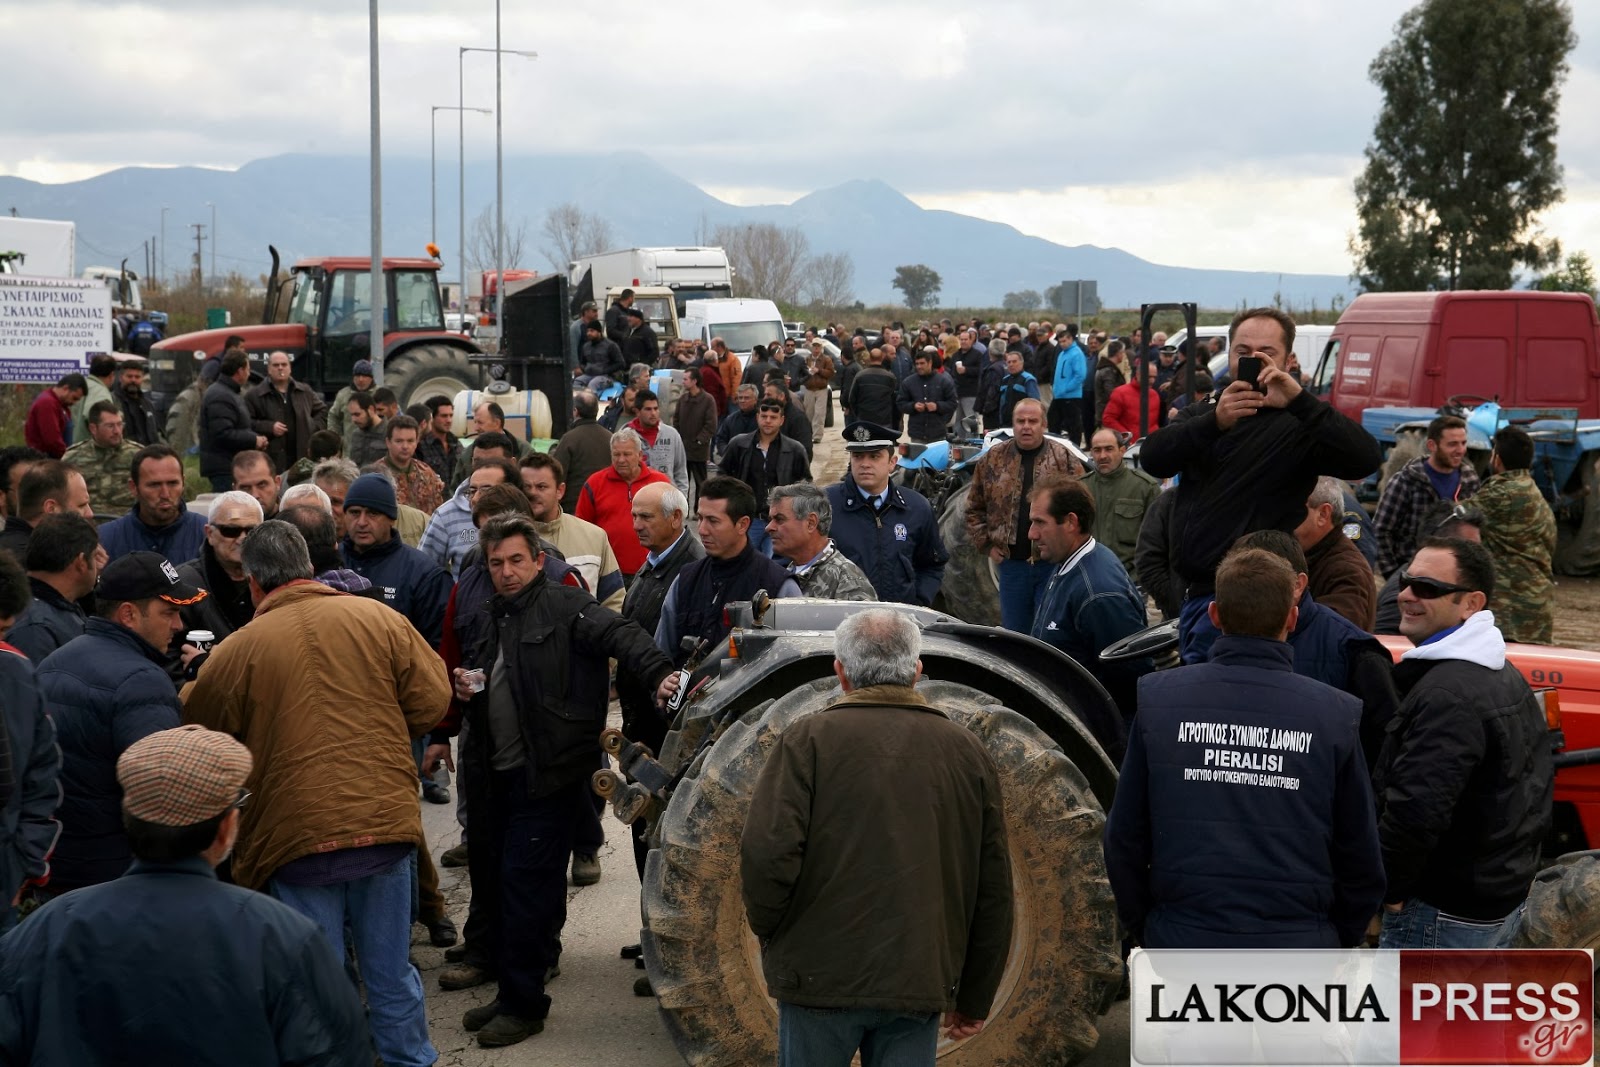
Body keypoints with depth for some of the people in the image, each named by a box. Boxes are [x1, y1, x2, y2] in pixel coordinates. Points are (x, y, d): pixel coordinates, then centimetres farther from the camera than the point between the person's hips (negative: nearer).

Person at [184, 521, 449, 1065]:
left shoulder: (237, 650, -5)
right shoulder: (377, 618, 0)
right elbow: (431, 699, 2)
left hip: (299, 836, -2)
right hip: (386, 822, 2)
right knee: (392, 976, 15)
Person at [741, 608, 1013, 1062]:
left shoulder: (808, 740, -6)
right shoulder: (968, 751, 5)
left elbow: (767, 856, -15)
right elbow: (994, 889, 7)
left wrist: (768, 931, 6)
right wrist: (975, 999, 15)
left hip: (821, 975, -2)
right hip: (921, 985, 3)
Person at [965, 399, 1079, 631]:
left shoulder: (1064, 459, 0)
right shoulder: (992, 460, 6)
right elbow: (974, 508, 12)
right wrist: (986, 544, 4)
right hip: (1011, 562, 3)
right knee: (1014, 631, 11)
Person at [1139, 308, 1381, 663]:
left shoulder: (1297, 424, -5)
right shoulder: (1201, 414, 12)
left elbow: (1365, 460, -23)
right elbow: (1152, 458, -7)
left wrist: (1299, 399, -33)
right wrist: (1215, 421, -26)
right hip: (1195, 594, 7)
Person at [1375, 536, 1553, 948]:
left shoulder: (1446, 693, -23)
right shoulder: (1507, 679, 12)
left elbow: (1417, 808, -31)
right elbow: (1537, 782, 20)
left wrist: (1390, 890, -17)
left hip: (1442, 911, -11)